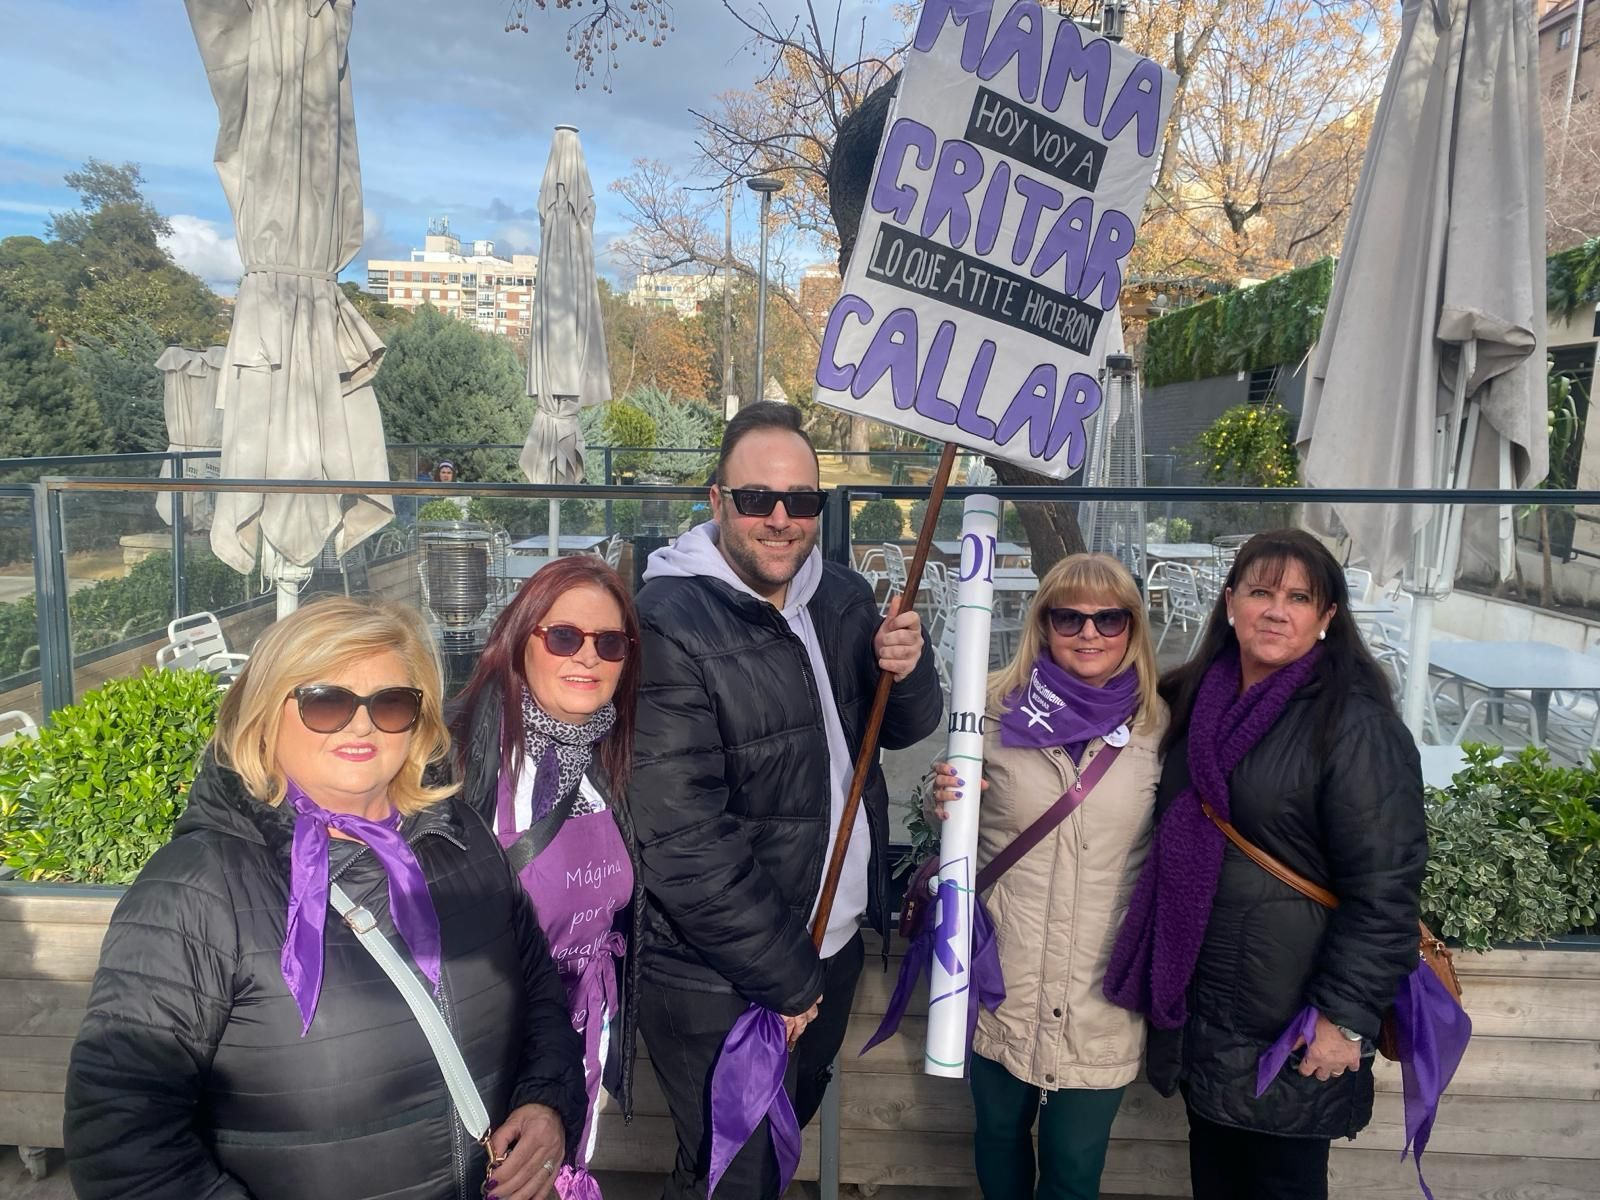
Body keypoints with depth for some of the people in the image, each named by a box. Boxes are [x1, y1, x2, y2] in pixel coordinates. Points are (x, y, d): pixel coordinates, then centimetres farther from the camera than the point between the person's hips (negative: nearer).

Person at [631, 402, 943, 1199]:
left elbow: (904, 729, 9)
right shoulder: (668, 629, -22)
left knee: (785, 1136, 28)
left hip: (836, 944, 7)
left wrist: (907, 671, -15)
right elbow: (682, 840, -24)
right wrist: (785, 976, -17)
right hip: (723, 984, -6)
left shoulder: (842, 597, 0)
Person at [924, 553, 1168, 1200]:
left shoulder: (1159, 725, -4)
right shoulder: (996, 710, -4)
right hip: (1002, 980, 1)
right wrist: (943, 801, -13)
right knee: (1001, 1136, 20)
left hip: (1101, 995, -1)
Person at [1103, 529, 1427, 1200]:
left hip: (1288, 1020, -6)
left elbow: (1384, 886, -18)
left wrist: (1346, 1016, -18)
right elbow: (1172, 836, 18)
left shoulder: (1355, 725, -16)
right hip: (1194, 1001, 6)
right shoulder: (1194, 701, 4)